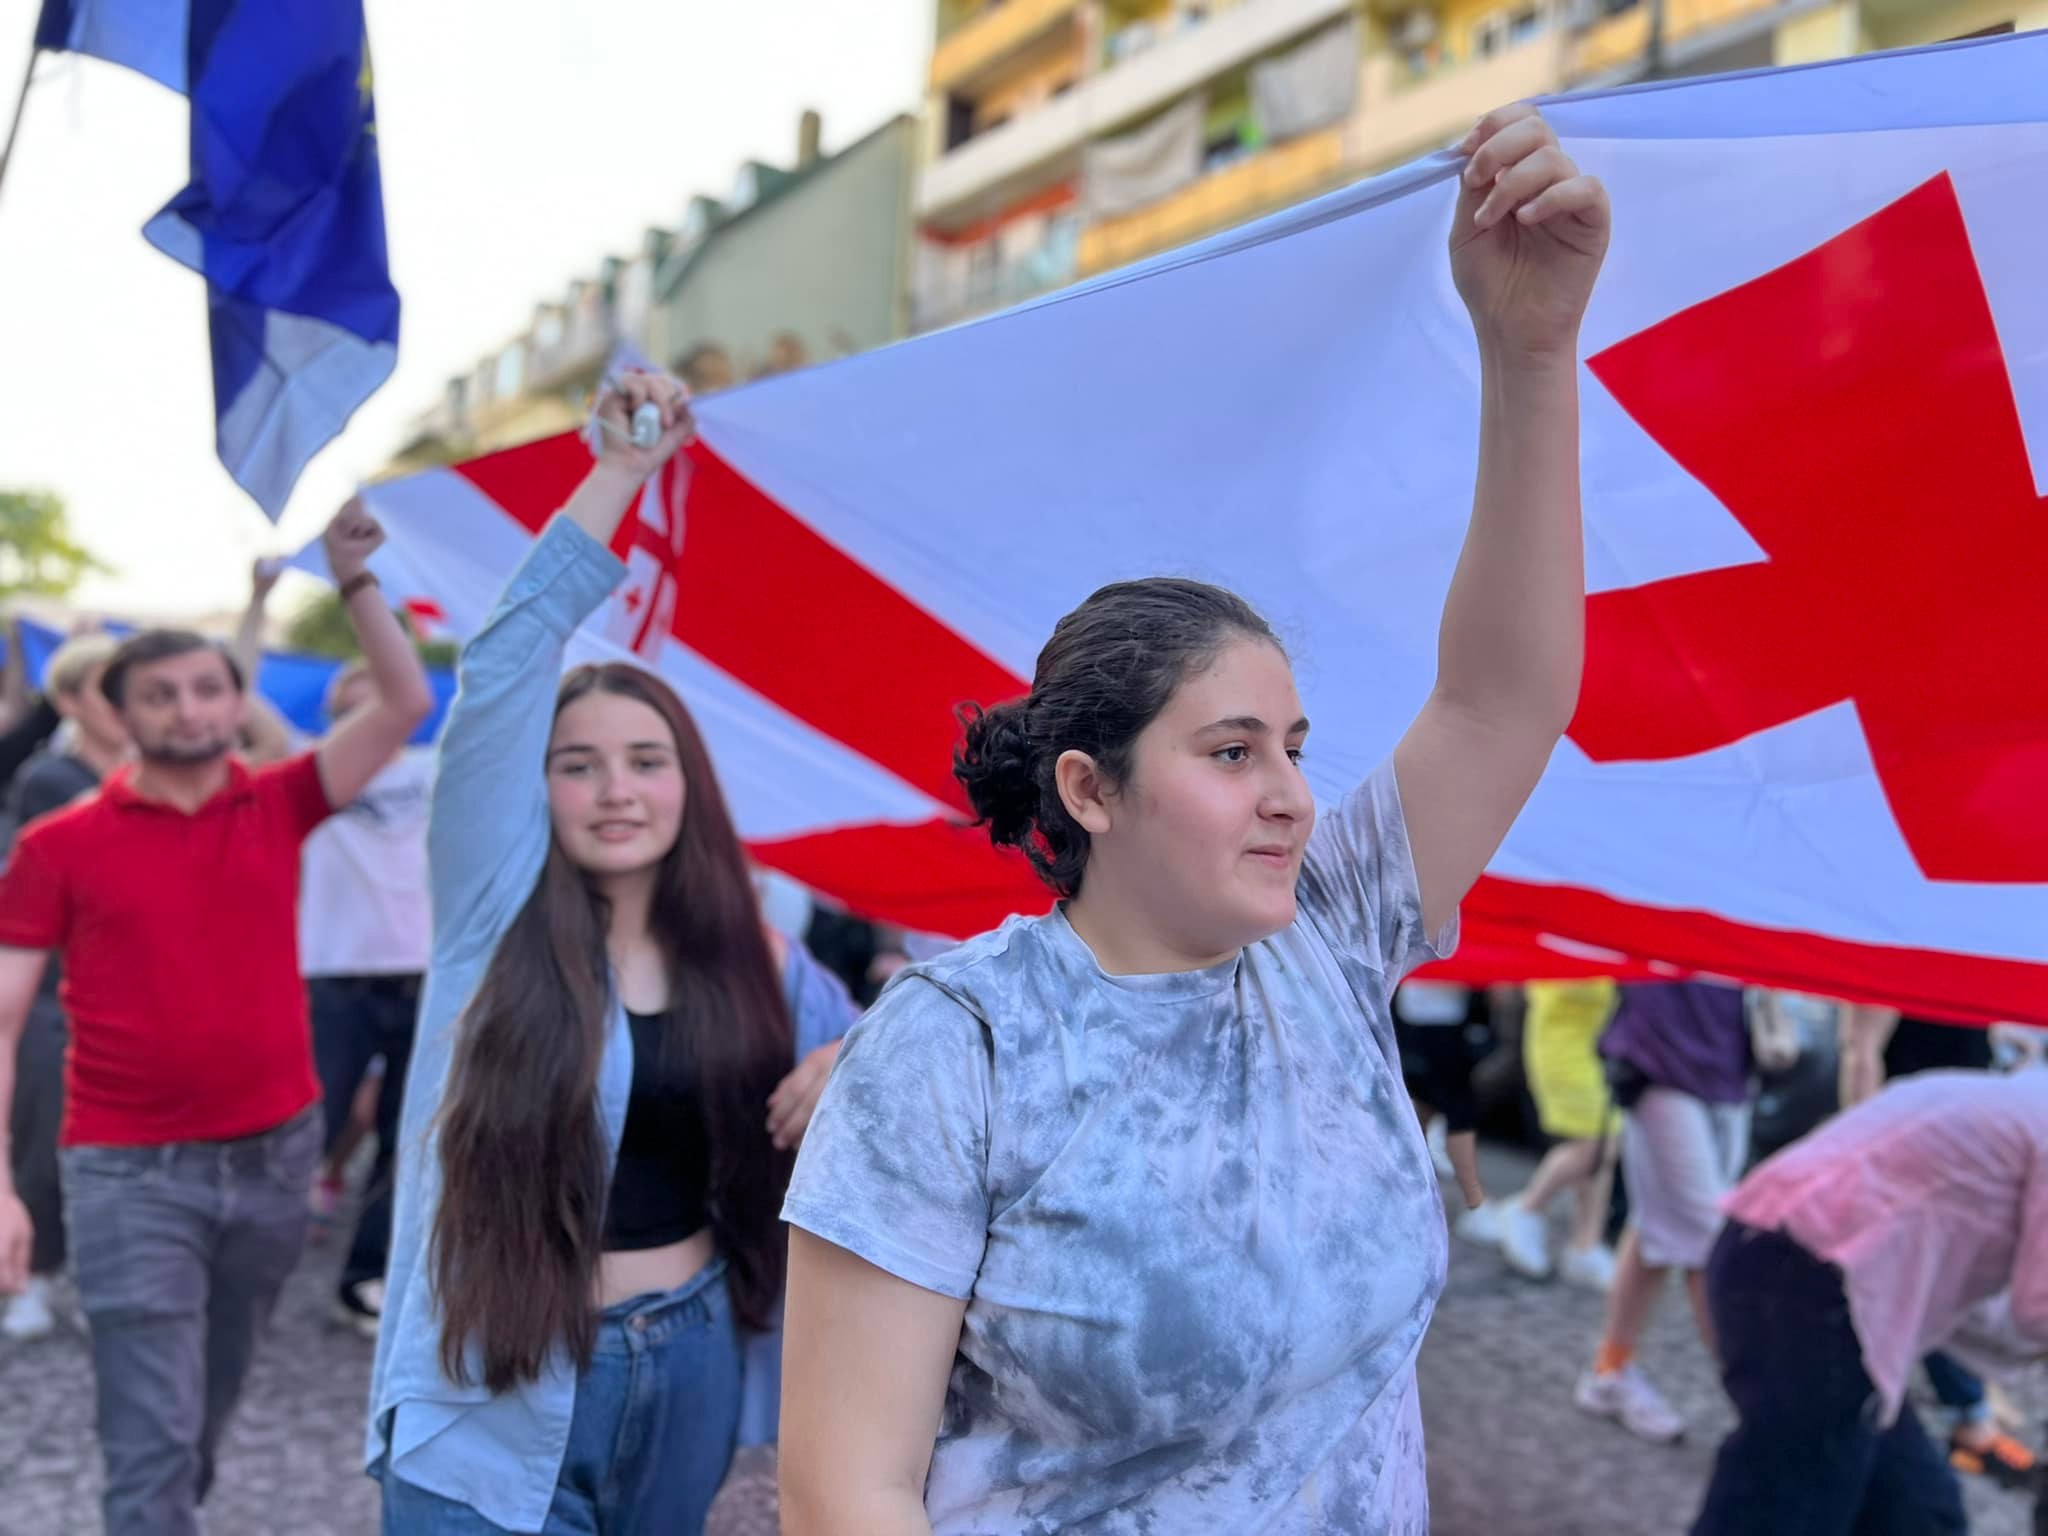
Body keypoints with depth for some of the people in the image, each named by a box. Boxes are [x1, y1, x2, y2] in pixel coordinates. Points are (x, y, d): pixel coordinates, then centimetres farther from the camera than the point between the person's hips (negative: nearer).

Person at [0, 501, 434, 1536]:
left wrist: (354, 579, -11)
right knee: (152, 1438, -3)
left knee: (211, 1401, 21)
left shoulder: (280, 809, 2)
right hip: (132, 1172, -3)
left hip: (277, 1153, 3)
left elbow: (407, 705, -4)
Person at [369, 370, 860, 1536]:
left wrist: (853, 1060, -10)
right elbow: (503, 668, -17)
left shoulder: (749, 957, 2)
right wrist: (622, 473, -20)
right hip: (499, 1396, -3)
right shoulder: (496, 905, -7)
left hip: (691, 1371, 4)